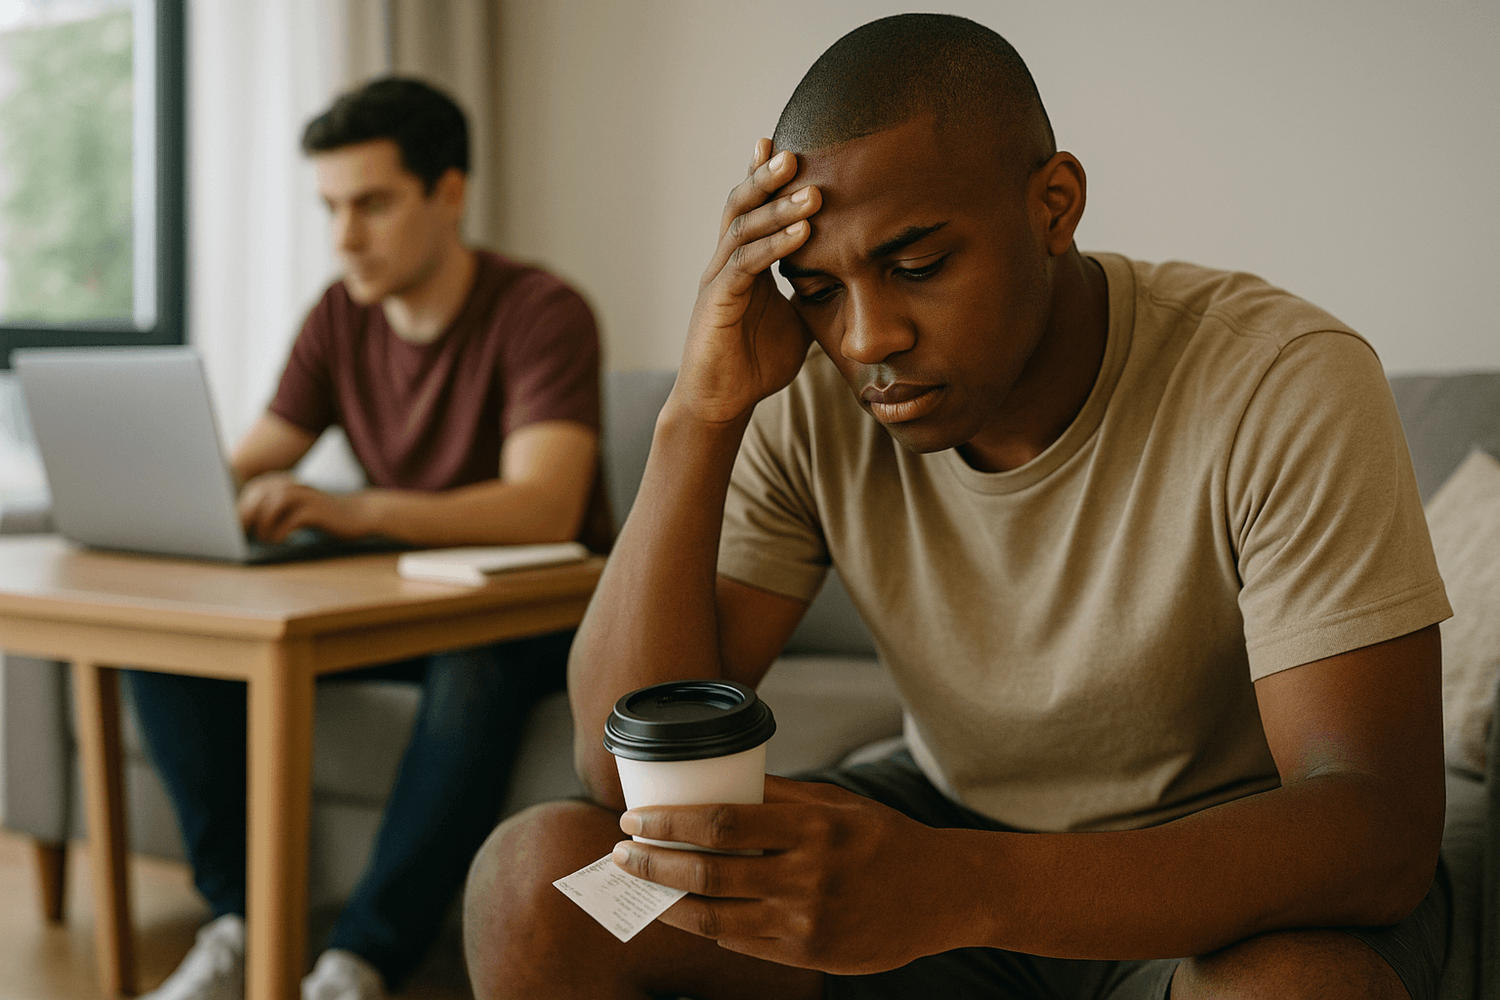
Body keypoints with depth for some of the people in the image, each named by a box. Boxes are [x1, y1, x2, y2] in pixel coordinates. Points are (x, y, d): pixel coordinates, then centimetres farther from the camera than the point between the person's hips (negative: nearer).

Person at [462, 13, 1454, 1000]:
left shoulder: (1285, 385, -24)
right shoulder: (806, 401, -14)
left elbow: (1382, 828, -31)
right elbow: (628, 775, -18)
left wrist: (958, 888, -45)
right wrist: (701, 414, -28)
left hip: (1237, 865, -1)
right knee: (535, 873, -17)